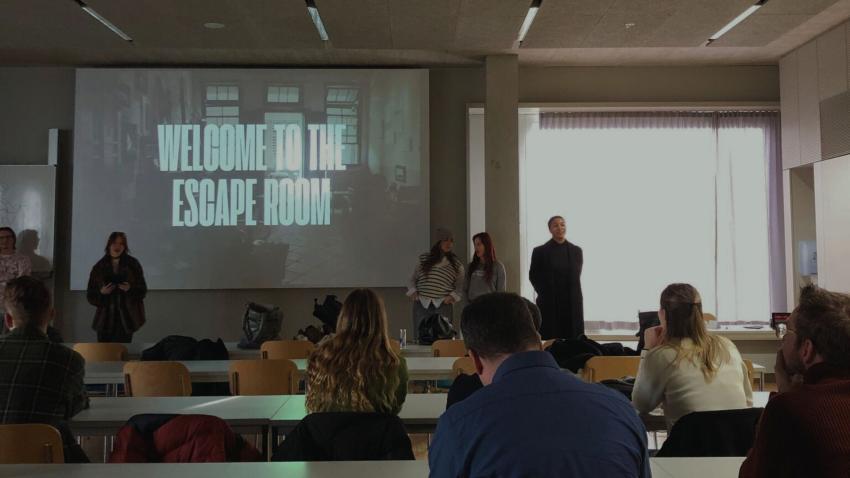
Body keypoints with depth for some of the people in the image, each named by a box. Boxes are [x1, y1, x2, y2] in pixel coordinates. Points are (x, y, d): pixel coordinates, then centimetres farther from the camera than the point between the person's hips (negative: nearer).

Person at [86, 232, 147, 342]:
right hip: (105, 317, 1)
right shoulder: (99, 267, 3)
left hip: (126, 317, -1)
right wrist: (101, 292, -15)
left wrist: (130, 289, -17)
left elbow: (142, 290, 2)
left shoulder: (133, 264, 1)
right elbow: (90, 295, 5)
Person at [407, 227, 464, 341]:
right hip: (421, 304, 1)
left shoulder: (456, 263, 8)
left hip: (442, 305, -1)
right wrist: (412, 291, 1)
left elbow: (460, 286, 9)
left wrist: (453, 296, -7)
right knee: (419, 337, 0)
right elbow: (413, 279, 17)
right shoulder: (424, 259, 10)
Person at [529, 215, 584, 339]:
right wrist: (545, 293, 4)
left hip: (573, 303, 2)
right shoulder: (540, 251, -1)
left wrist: (569, 292, 6)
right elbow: (533, 276, 5)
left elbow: (576, 277, 13)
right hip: (549, 304, -2)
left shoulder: (576, 251, 7)